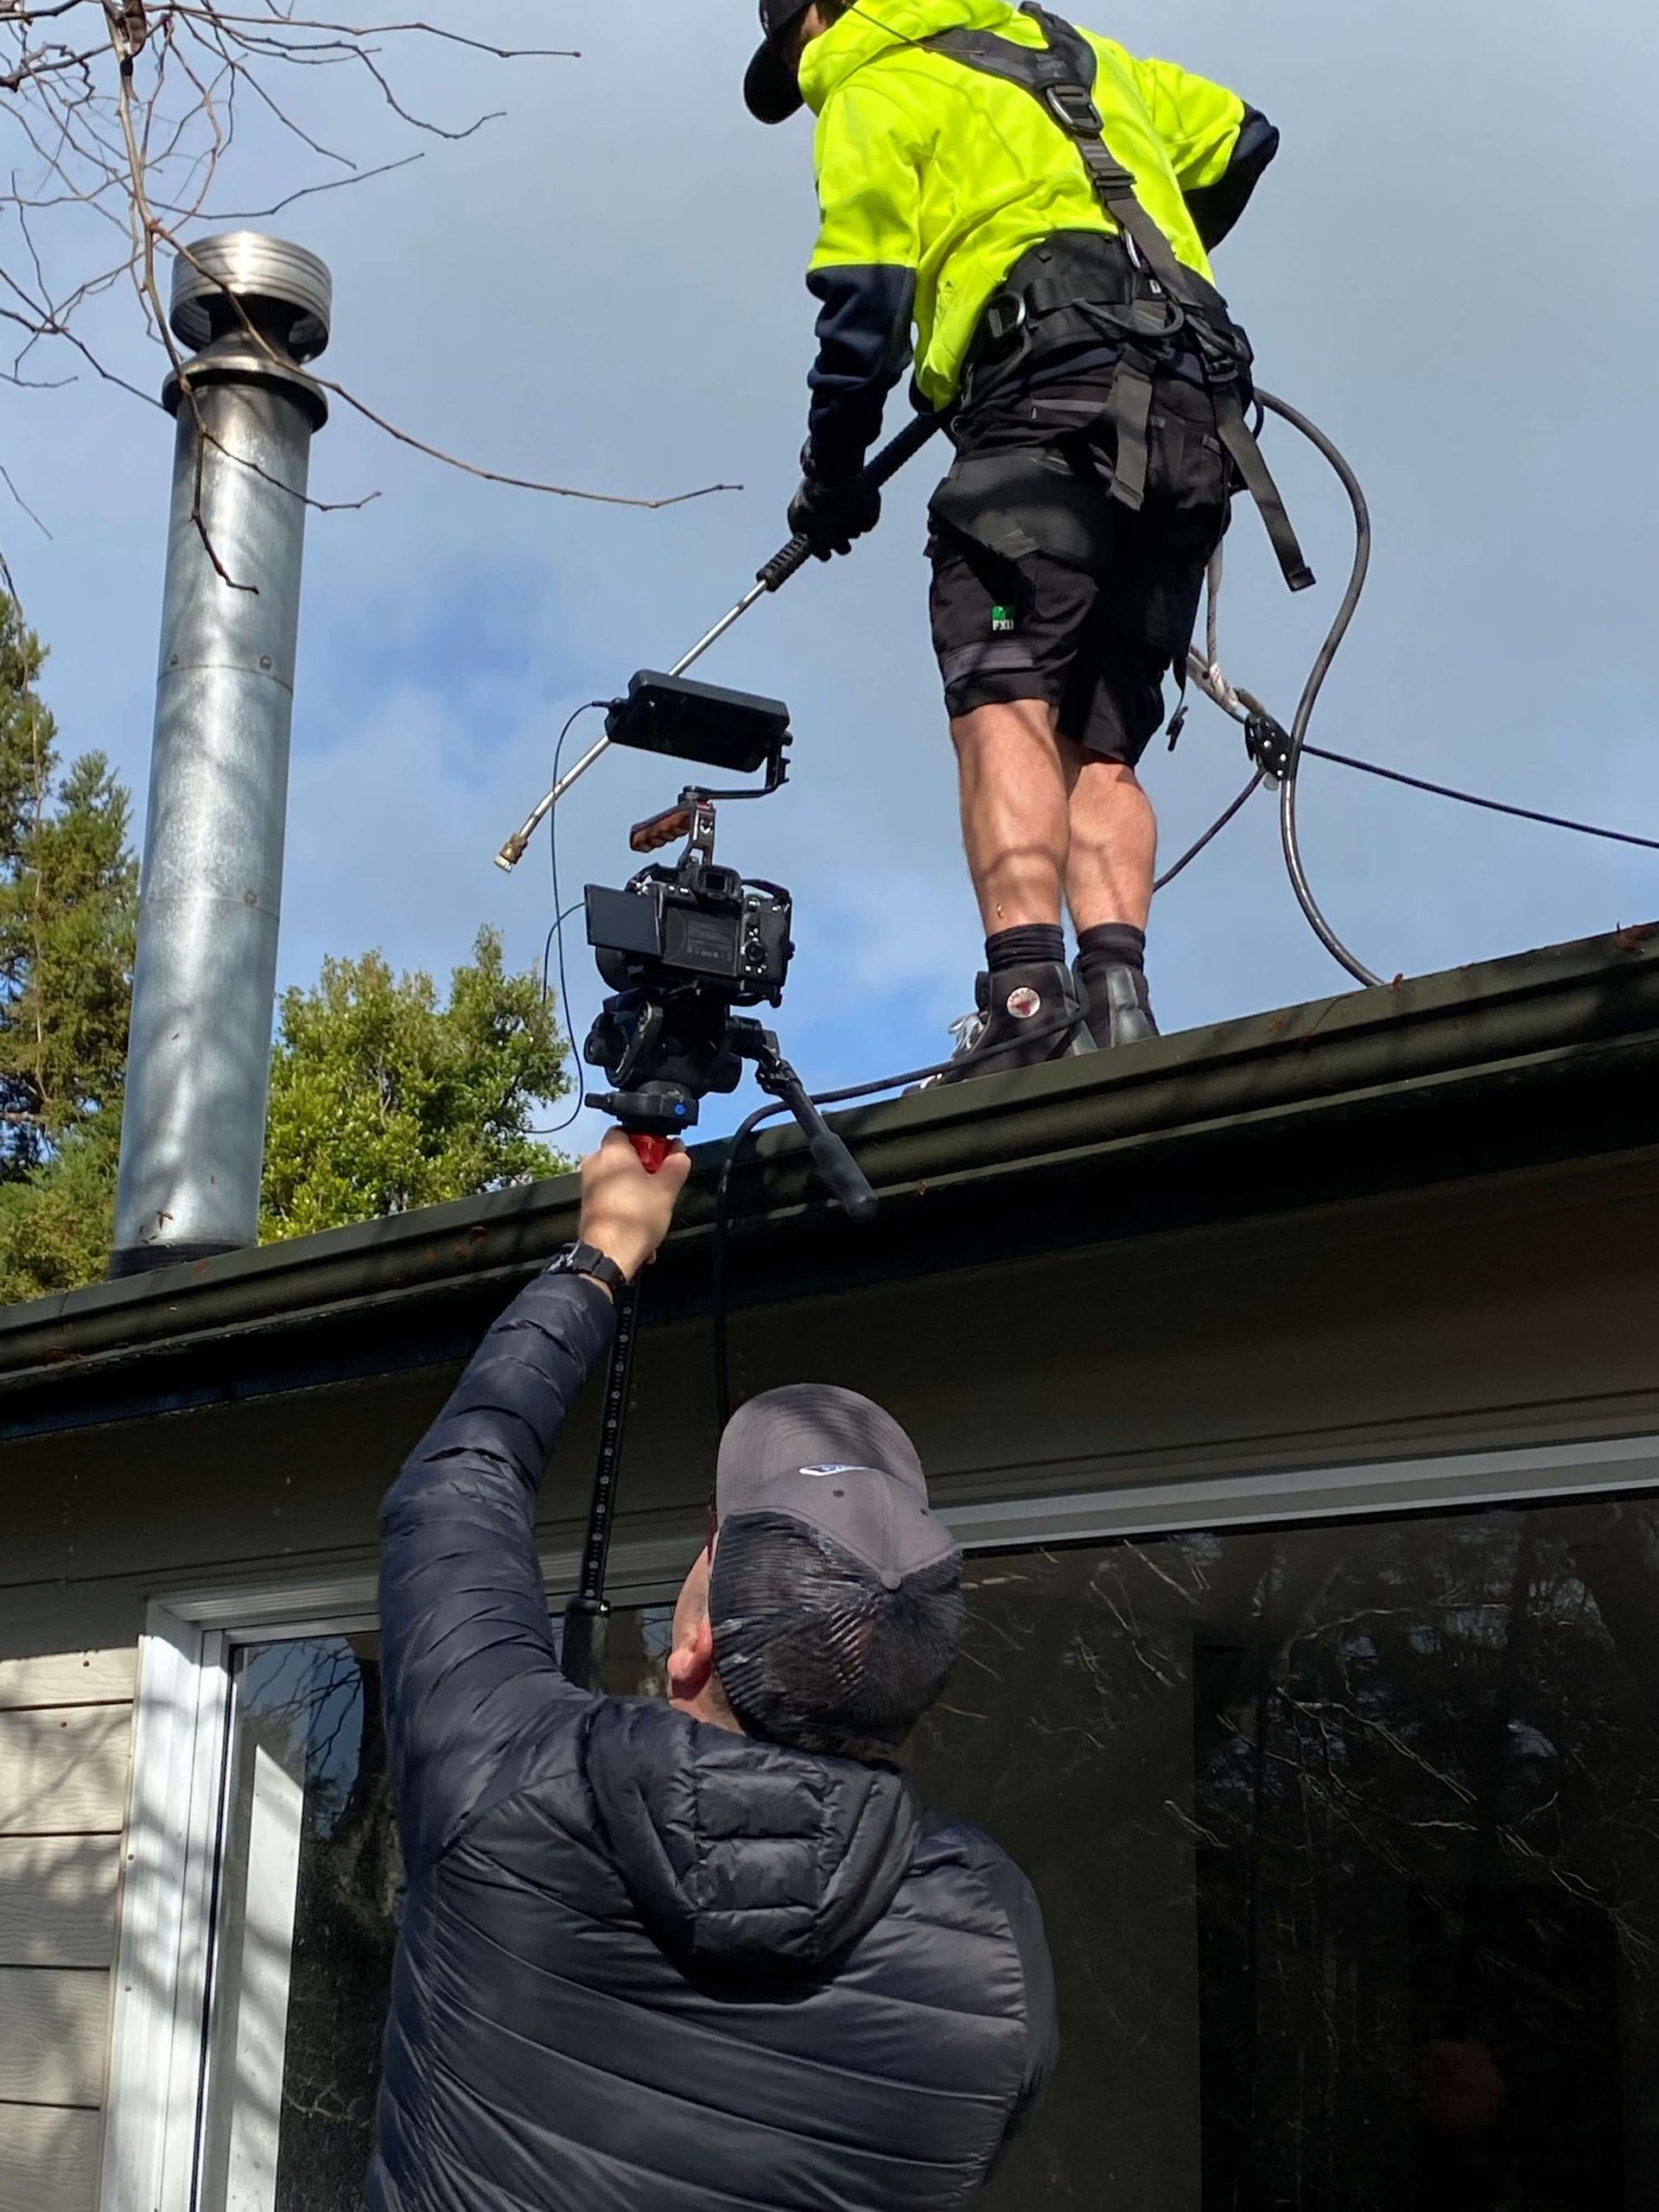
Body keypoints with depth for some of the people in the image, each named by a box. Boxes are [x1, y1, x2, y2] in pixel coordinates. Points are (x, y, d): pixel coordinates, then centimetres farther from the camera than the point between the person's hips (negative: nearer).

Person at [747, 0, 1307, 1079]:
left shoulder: (873, 89, 10)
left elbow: (864, 311, 0)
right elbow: (1242, 139, 37)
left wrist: (831, 480, 11)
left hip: (1060, 396, -7)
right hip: (1197, 427, 7)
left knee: (1003, 707, -18)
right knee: (1101, 748, 2)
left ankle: (1029, 997, -35)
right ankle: (1117, 993, -16)